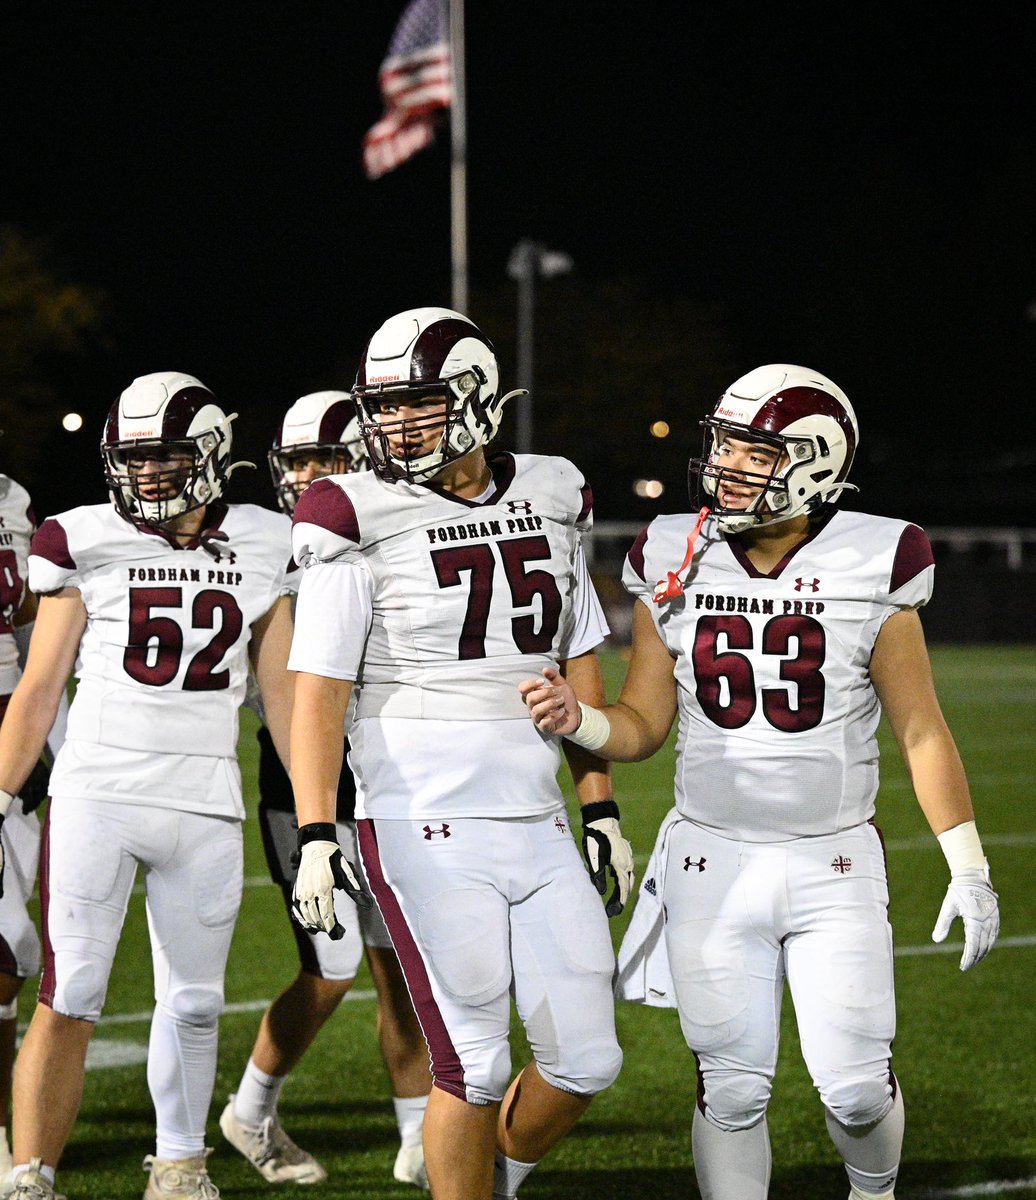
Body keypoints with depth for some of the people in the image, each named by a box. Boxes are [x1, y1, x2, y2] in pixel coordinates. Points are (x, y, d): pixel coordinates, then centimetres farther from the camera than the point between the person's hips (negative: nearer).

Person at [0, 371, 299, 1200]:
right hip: (96, 792, -2)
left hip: (206, 807, 2)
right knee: (70, 999, -9)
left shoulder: (261, 550, 7)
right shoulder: (88, 545, 1)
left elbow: (283, 694, 13)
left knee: (194, 1001, 9)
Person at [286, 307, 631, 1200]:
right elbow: (320, 693, -8)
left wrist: (601, 809, 15)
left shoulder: (550, 501, 8)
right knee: (475, 1068, -4)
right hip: (426, 834, -5)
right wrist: (316, 837, -15)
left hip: (538, 831, 5)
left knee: (586, 1063, 6)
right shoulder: (362, 521, -7)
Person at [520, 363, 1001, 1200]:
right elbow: (643, 724, 7)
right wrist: (576, 720, -14)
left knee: (853, 1082, -5)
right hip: (712, 862, 2)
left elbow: (921, 732, 0)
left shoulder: (869, 569, -5)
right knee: (733, 1087, 1)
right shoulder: (676, 566, 1)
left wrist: (968, 869, -1)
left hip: (834, 864, -2)